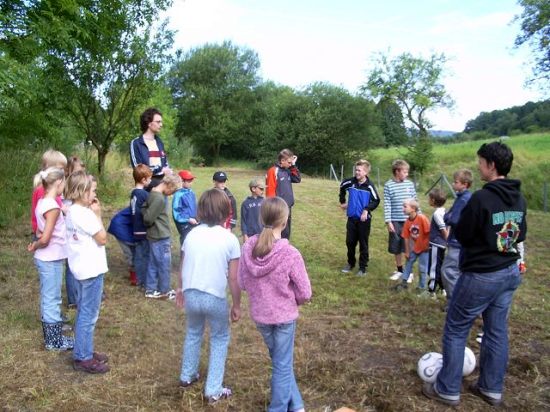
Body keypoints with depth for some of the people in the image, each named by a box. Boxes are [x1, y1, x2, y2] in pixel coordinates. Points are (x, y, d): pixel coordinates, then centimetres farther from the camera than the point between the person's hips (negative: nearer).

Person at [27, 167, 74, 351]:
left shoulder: (43, 202, 6)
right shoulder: (52, 207, -22)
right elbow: (45, 239, -23)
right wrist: (35, 246, -6)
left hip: (46, 259, 9)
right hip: (51, 260, -9)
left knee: (47, 298, 19)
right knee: (53, 300, 3)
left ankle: (51, 331, 34)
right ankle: (54, 341, 15)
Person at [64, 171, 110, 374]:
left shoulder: (72, 212, 9)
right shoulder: (85, 213, -21)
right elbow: (102, 239, -14)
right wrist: (97, 214, -10)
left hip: (81, 269, 10)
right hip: (91, 270, -10)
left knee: (83, 313, 19)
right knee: (89, 315, 1)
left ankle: (84, 352, 31)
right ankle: (83, 358, 12)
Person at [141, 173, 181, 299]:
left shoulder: (153, 193, 5)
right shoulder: (159, 198, -24)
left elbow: (144, 208, 9)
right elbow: (148, 218, -22)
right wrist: (149, 224, -2)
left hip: (154, 235, 9)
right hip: (160, 237, -9)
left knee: (153, 264, 16)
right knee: (164, 265, 4)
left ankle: (151, 290, 25)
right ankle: (164, 291, 16)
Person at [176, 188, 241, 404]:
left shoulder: (192, 234, 0)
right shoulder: (230, 239, -12)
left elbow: (183, 267, 10)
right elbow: (233, 278, -10)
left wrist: (180, 289, 27)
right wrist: (237, 305, 1)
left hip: (191, 295, 4)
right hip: (215, 298, -4)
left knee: (193, 333, 28)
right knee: (219, 340, 17)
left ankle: (187, 376, 43)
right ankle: (213, 390, 19)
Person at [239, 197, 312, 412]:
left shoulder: (248, 247, -12)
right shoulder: (290, 254, -24)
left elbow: (242, 282, 0)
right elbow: (305, 293, -15)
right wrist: (292, 300, 5)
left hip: (259, 315, 5)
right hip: (284, 315, -4)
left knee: (281, 361, 25)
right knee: (282, 366, 15)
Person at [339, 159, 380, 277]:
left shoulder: (369, 186, -13)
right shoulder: (350, 182, -4)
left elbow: (376, 200, -6)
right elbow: (342, 187, 18)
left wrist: (367, 210, -18)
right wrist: (342, 202, 21)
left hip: (364, 219, -3)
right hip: (351, 217, 3)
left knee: (363, 244, 5)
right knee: (350, 242, 10)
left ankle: (363, 267, 14)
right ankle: (350, 263, 28)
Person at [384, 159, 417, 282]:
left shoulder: (410, 184, 2)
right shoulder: (388, 185, -5)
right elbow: (387, 205, -6)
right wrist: (388, 222, -10)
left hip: (409, 220, 1)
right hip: (395, 221, -1)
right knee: (397, 248, 10)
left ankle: (409, 271, 18)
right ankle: (399, 270, 27)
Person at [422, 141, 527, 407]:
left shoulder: (481, 198, -21)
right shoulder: (519, 199, 3)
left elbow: (461, 235, -13)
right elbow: (520, 235, 15)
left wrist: (463, 225, 5)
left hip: (481, 276, -7)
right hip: (510, 272, 8)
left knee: (455, 331, 6)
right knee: (497, 331, 17)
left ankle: (447, 390, 16)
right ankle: (492, 389, 29)